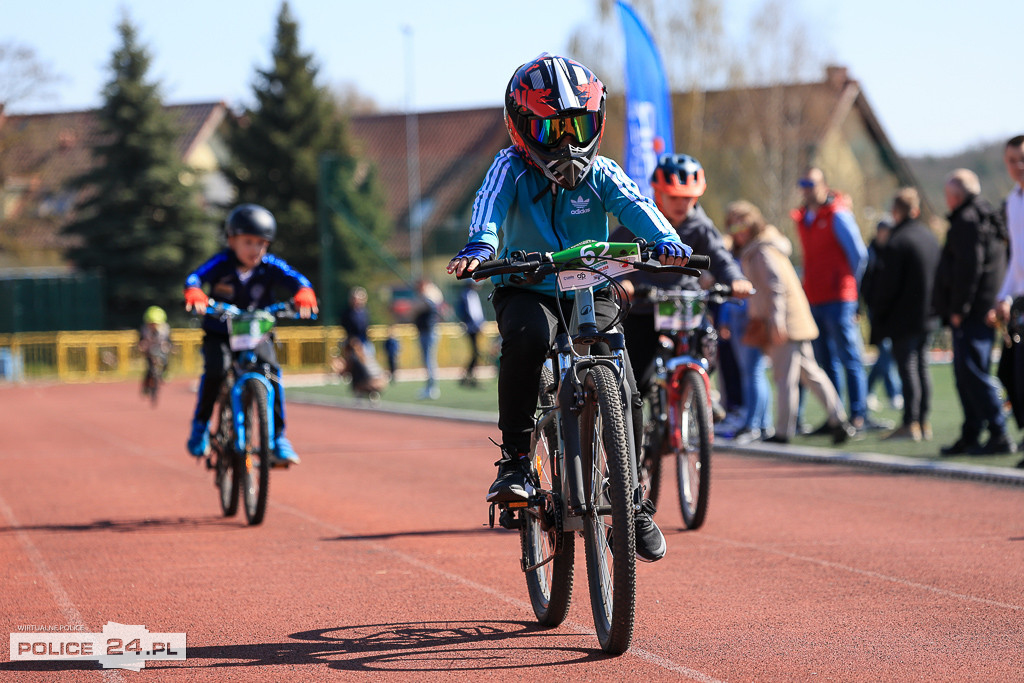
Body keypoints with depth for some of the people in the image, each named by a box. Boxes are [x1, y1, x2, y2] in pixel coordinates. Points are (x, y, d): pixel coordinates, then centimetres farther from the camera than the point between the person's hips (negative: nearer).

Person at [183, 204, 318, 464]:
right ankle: (200, 425, -7)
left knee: (271, 369, -23)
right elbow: (195, 277, -28)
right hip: (219, 333, -1)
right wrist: (195, 294, -52)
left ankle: (278, 436, -11)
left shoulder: (270, 267, -9)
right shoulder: (221, 264, -13)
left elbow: (296, 279, -24)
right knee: (216, 369, -28)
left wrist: (304, 294, -48)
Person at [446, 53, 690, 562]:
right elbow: (491, 203, -29)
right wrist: (479, 246, -52)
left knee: (621, 388, -15)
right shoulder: (511, 169, -9)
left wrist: (665, 241, -42)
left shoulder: (601, 173, -3)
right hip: (525, 289, -2)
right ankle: (515, 458, -26)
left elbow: (635, 205, -20)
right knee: (527, 335, -38)